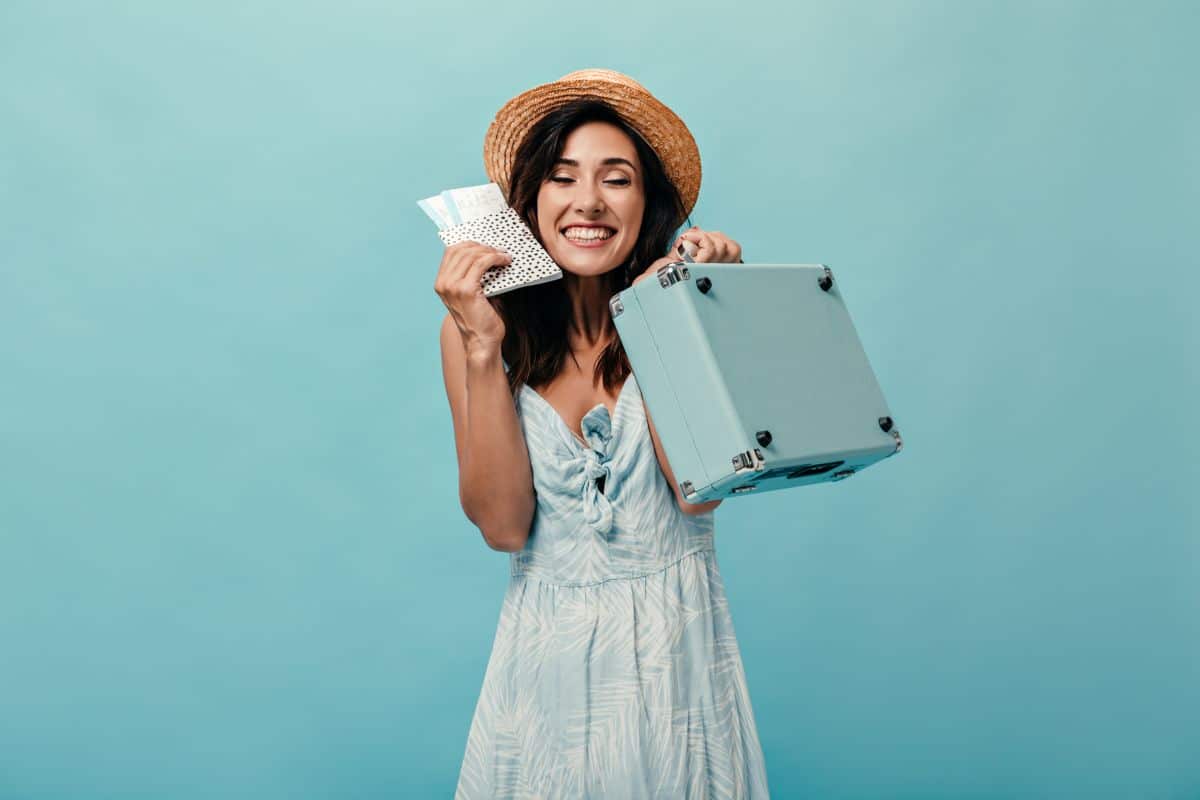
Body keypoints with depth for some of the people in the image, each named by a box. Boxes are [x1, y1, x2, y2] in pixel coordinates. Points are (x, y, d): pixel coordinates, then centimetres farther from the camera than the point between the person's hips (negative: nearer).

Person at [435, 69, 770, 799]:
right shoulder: (478, 328, -7)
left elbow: (698, 493, -18)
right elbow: (503, 524, -13)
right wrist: (482, 348, -21)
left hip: (677, 646, 0)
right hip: (548, 649, 1)